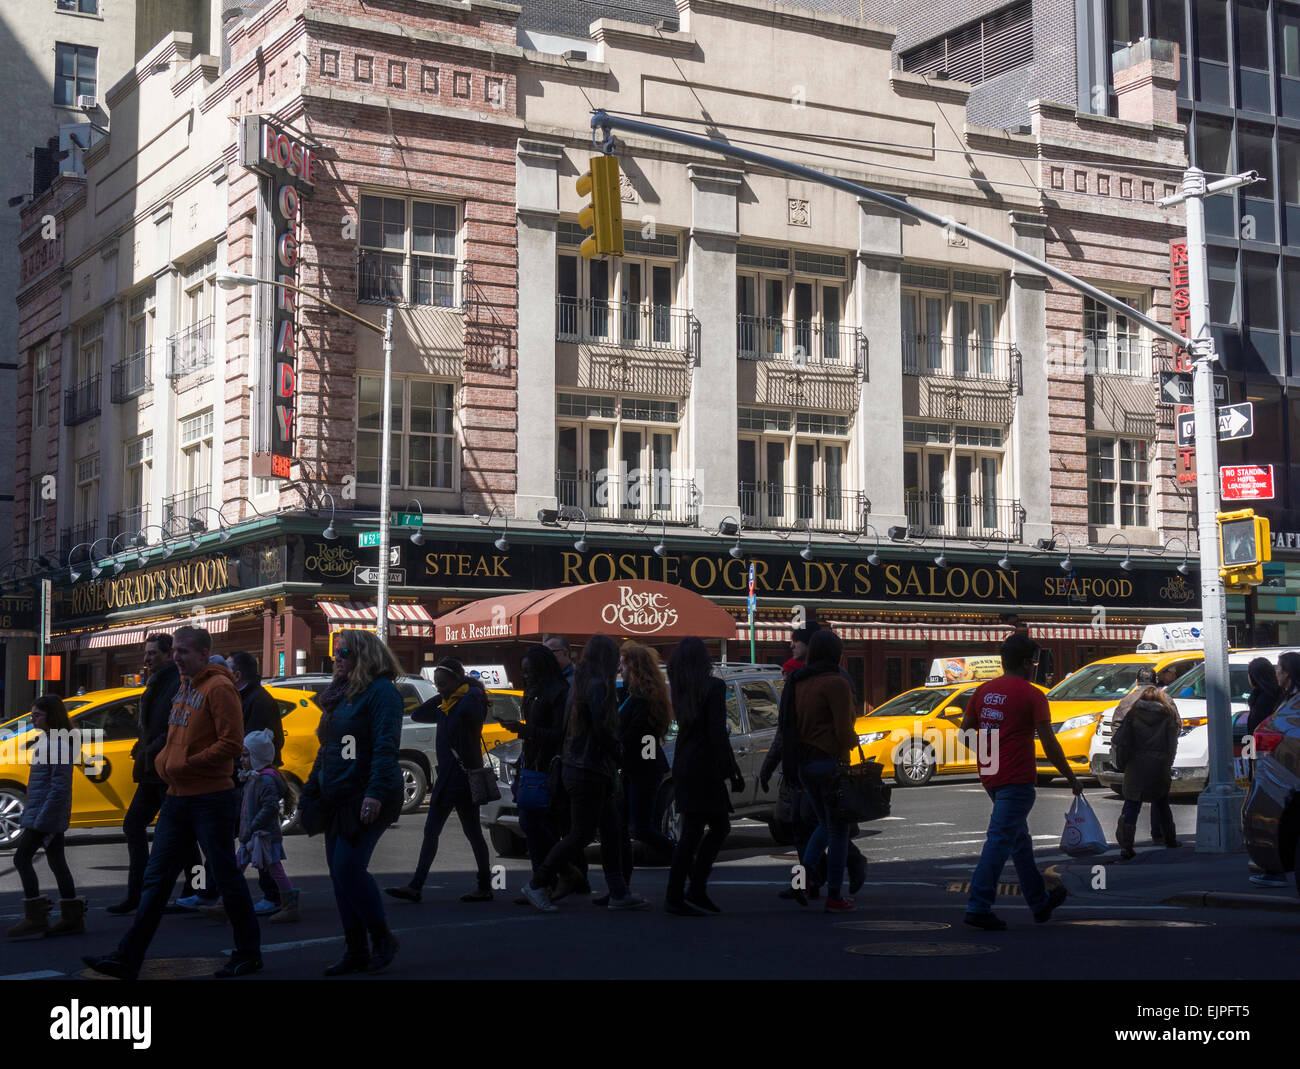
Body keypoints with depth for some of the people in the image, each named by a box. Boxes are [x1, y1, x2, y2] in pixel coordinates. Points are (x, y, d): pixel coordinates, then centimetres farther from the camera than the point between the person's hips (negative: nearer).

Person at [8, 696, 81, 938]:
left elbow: (59, 785, -21)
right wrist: (37, 818, 21)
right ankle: (73, 917, 15)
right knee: (56, 861, 11)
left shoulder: (59, 744, -16)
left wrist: (41, 820, -23)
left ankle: (35, 917, -7)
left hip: (47, 812, -10)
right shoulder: (47, 741, 15)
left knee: (22, 858, -9)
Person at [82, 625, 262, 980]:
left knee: (226, 878, 2)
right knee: (156, 878, 5)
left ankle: (248, 954, 15)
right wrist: (164, 761, 4)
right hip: (177, 799, 8)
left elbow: (231, 744, -18)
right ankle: (128, 958, 5)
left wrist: (185, 766, -16)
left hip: (211, 800, -8)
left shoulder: (219, 688, -12)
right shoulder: (184, 688, 15)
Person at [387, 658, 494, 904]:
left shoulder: (471, 698, -11)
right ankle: (415, 887, 6)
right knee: (431, 832, 6)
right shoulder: (447, 707, 15)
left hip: (464, 779, -9)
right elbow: (418, 715, 21)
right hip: (446, 779, 9)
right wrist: (441, 697, 11)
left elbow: (469, 710, -32)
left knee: (473, 833, 0)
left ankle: (485, 888, 9)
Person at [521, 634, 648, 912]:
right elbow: (603, 730, -21)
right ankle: (537, 884, 5)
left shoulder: (580, 683, 13)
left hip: (574, 767, 10)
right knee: (581, 835, -3)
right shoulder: (598, 686, -15)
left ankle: (618, 894, 12)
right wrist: (616, 756, -5)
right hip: (588, 771, -10)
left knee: (612, 830, 10)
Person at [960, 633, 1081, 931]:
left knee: (1020, 840, 19)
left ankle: (1040, 902, 30)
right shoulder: (1032, 695, -10)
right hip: (1017, 780, -8)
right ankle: (978, 907, -11)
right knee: (1000, 841, -7)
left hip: (991, 778, 8)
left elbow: (966, 733, 11)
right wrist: (1071, 778, -1)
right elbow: (1049, 744, -11)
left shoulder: (983, 691, 8)